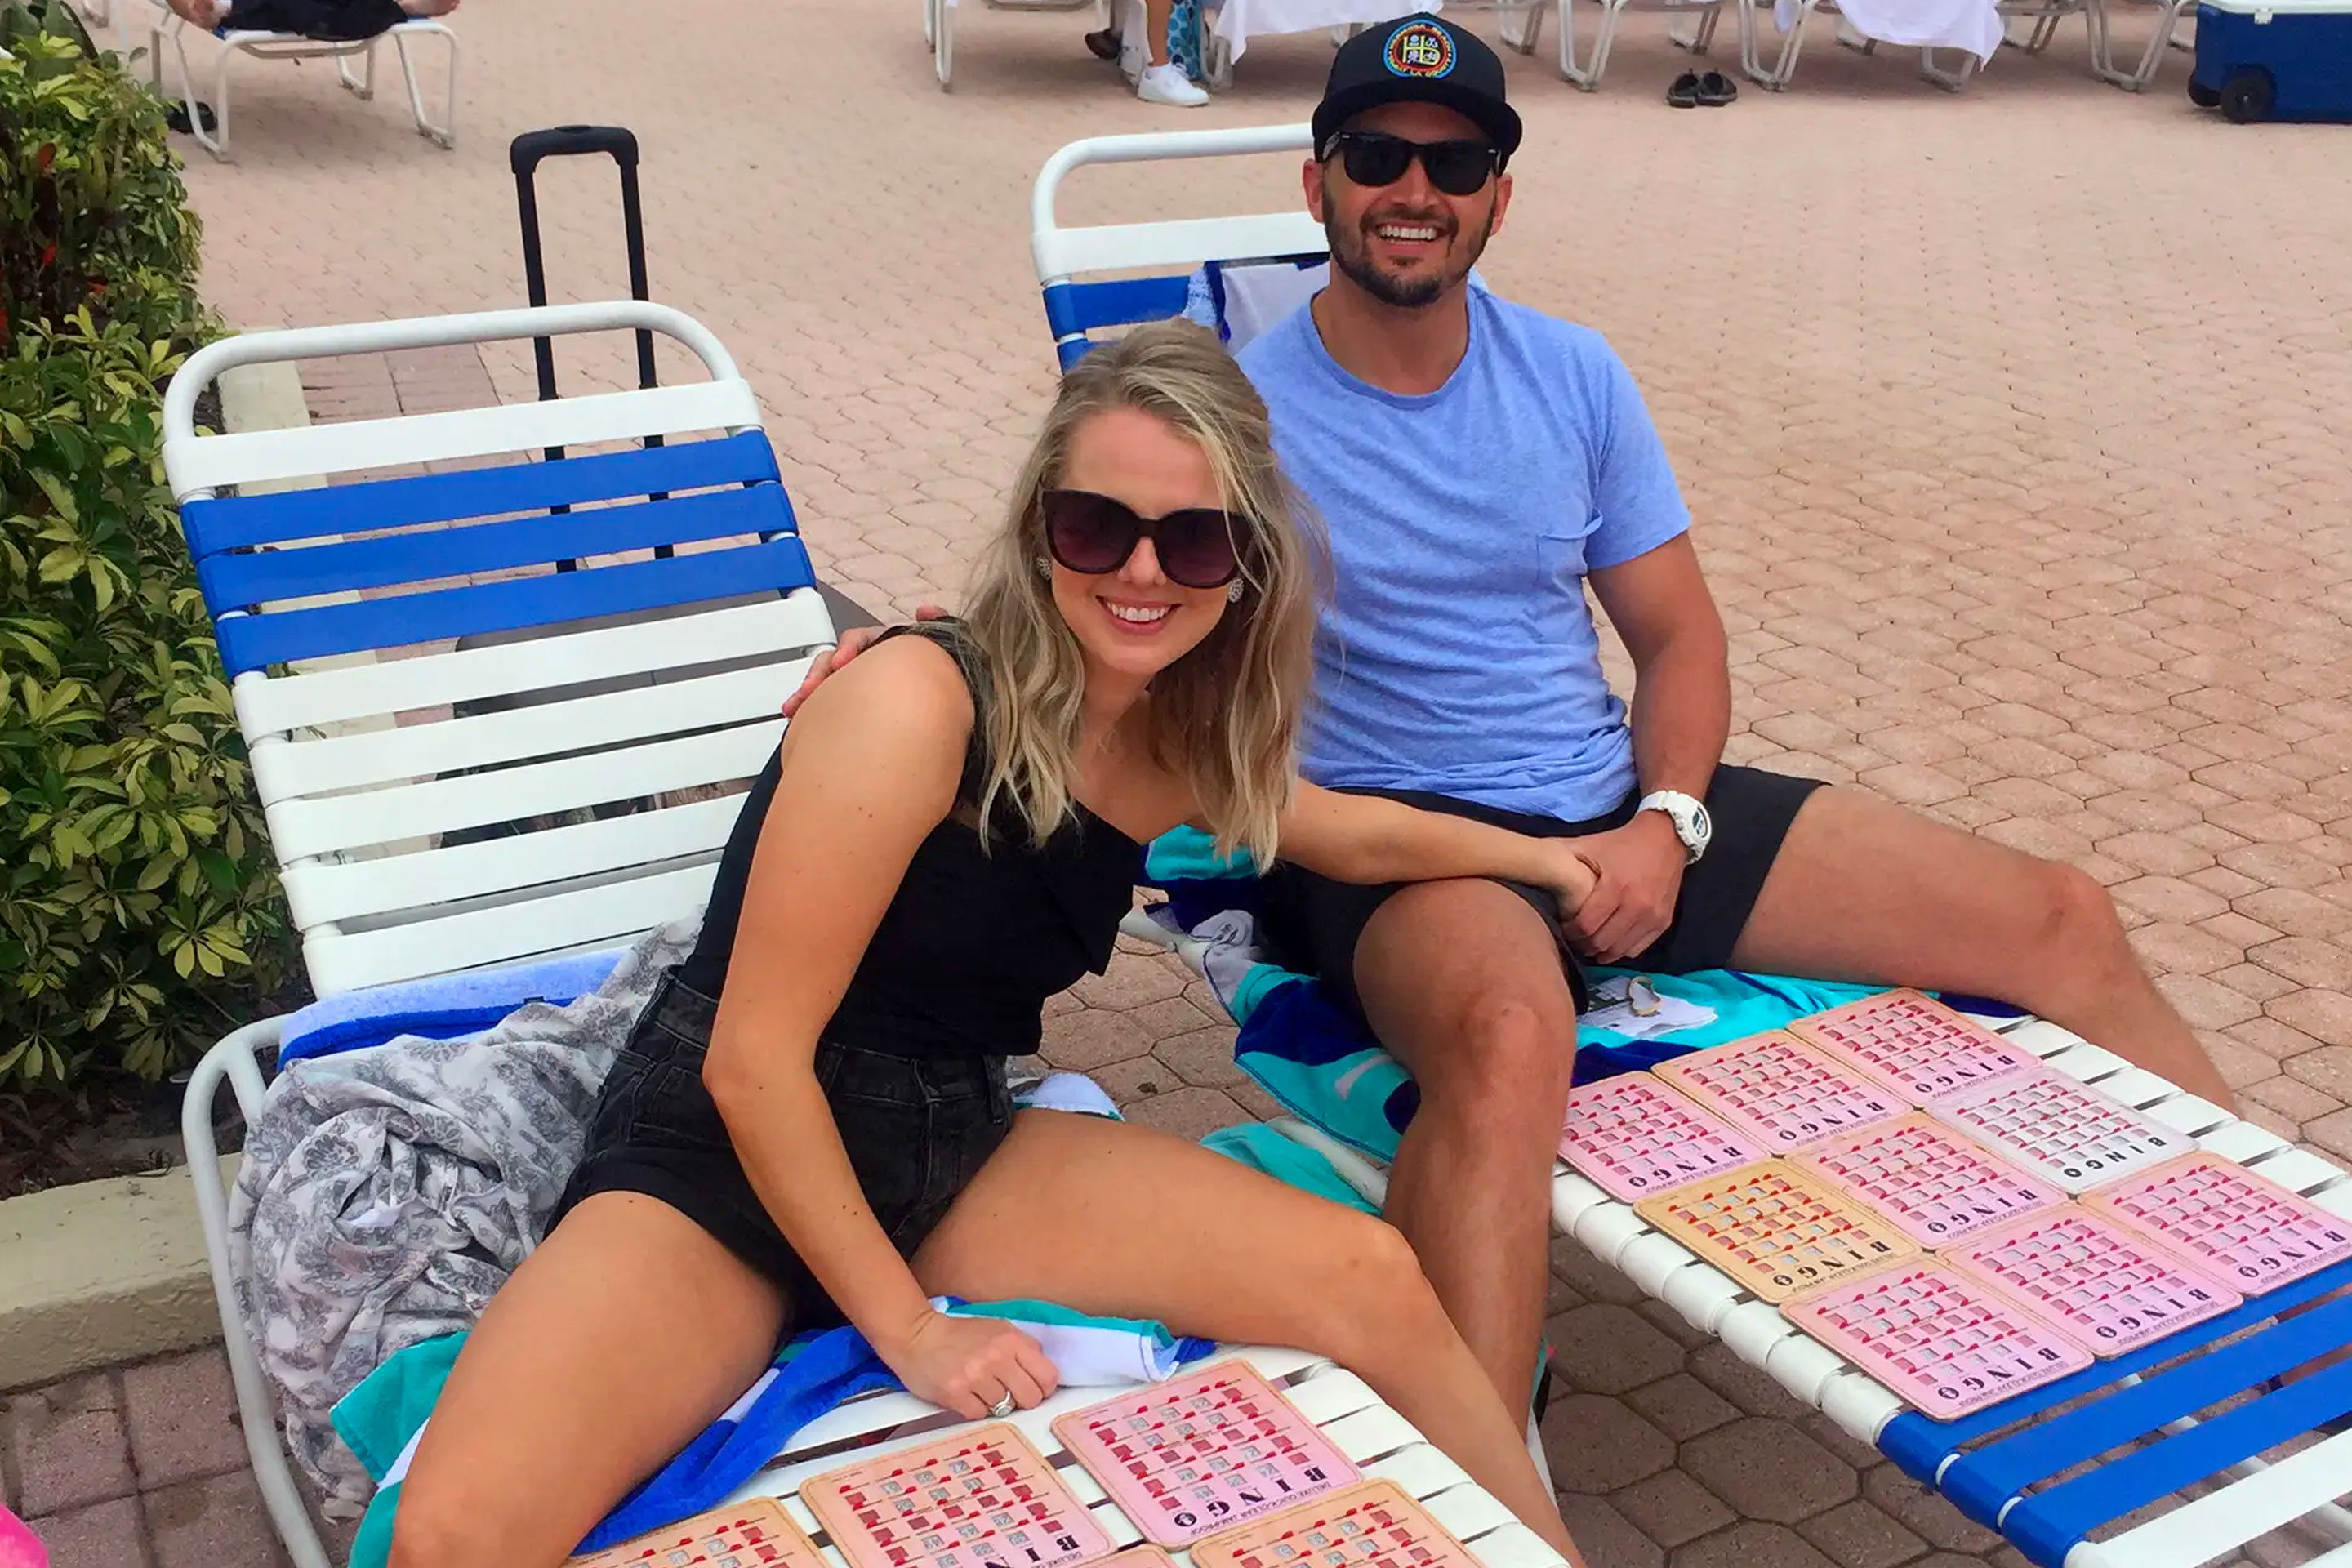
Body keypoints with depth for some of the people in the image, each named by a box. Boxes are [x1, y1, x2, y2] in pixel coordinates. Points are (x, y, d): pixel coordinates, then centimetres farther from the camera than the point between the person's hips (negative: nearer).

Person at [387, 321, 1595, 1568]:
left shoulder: (1178, 731, 1)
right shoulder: (919, 703, -23)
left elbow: (1343, 832, 25)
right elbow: (754, 1062, -20)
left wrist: (1542, 854, 29)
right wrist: (908, 1329, -15)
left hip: (951, 1154, 6)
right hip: (723, 1151, -5)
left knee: (1376, 1288, -9)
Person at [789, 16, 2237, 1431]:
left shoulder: (1575, 377, 8)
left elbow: (1680, 635, 11)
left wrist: (1667, 823, -7)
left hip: (1623, 805, 6)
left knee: (2064, 919, 1)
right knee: (1513, 1039, -43)